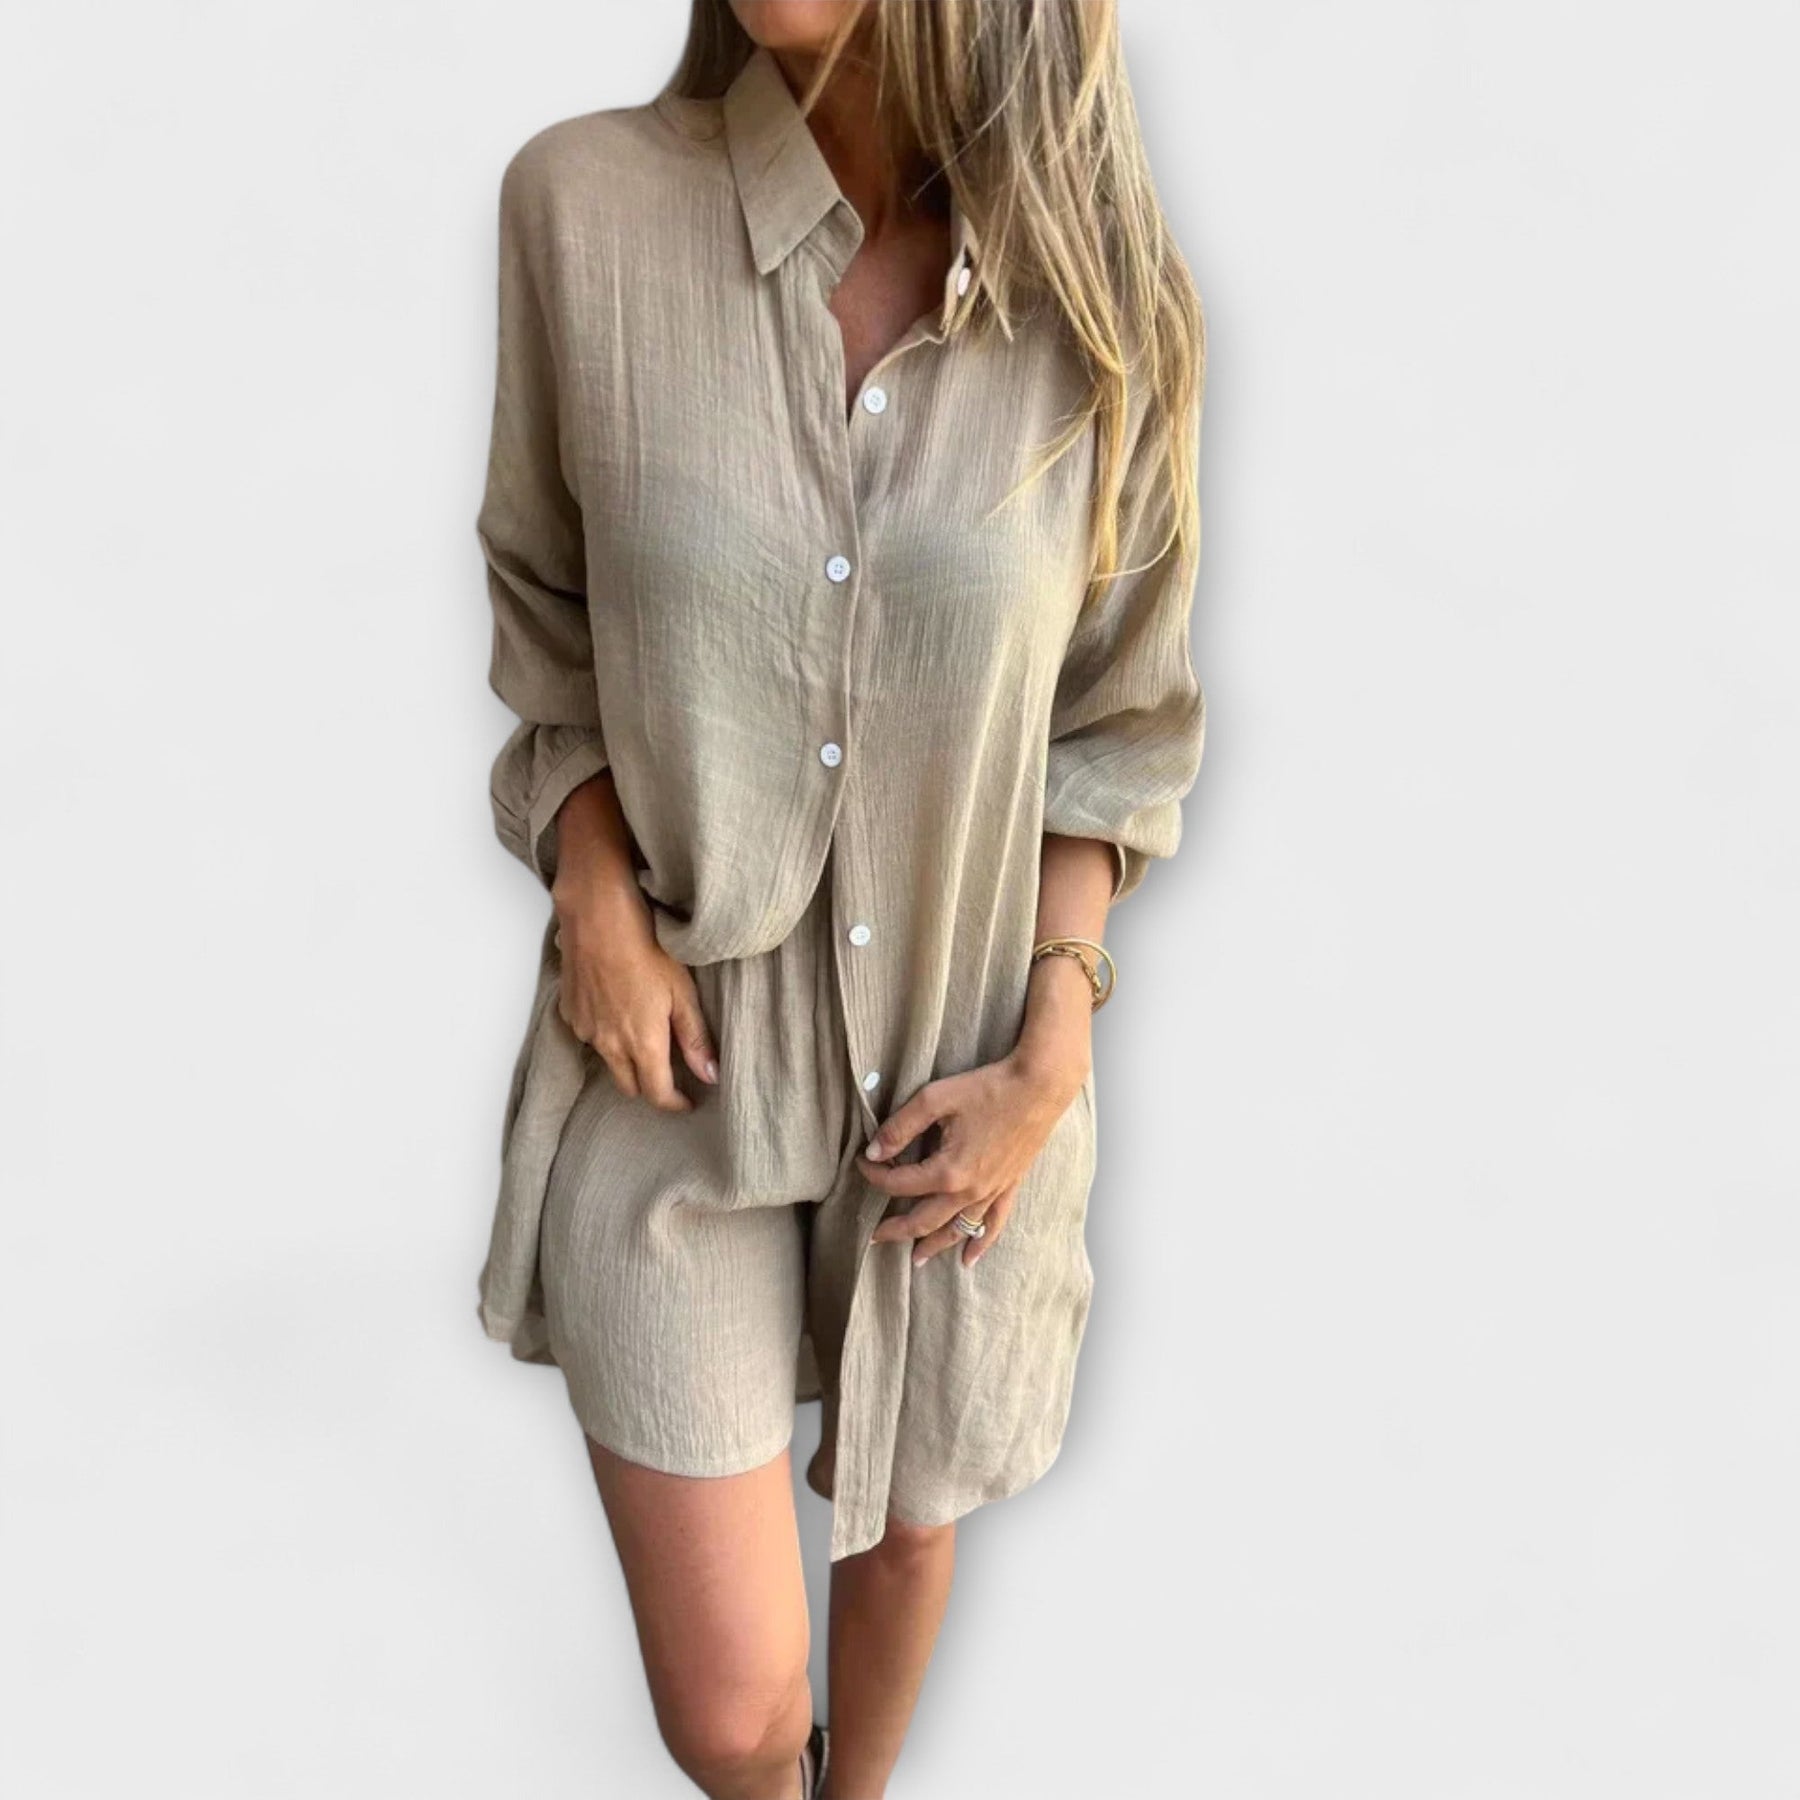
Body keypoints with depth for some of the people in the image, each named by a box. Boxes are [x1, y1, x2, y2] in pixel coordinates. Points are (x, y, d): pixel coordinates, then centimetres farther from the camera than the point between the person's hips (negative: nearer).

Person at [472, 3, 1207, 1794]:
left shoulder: (1101, 301, -11)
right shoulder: (583, 200, -12)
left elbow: (1114, 719, 0)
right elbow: (552, 612, 2)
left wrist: (1048, 1058, -8)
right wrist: (592, 890, -13)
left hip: (954, 1075, 1)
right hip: (675, 1062, 0)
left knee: (906, 1513, 24)